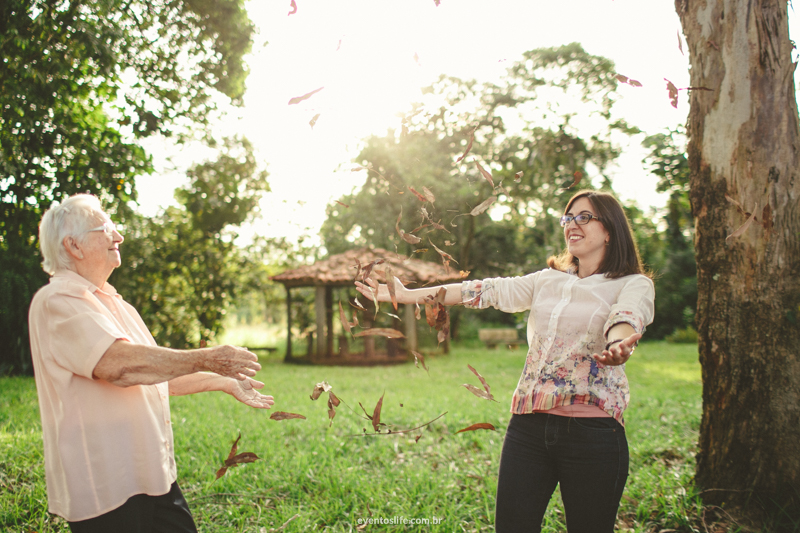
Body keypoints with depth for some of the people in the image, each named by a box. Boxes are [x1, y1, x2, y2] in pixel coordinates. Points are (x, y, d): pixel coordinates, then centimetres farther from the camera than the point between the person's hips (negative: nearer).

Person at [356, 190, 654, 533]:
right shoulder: (548, 280, 16)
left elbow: (626, 319, -20)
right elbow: (487, 290, 12)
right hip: (529, 425, 4)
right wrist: (404, 295, 8)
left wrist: (619, 346, -45)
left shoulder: (634, 285, 1)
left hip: (591, 431, -4)